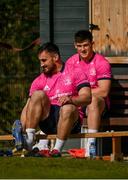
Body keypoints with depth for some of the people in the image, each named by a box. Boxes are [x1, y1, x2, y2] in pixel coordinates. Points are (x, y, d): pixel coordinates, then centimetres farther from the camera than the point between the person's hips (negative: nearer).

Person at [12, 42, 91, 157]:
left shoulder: (76, 73, 7)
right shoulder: (40, 80, 17)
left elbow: (87, 97, -7)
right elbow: (28, 107, 8)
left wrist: (71, 99, -28)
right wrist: (22, 128, -9)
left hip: (70, 121, -3)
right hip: (48, 123, 3)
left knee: (68, 108, -36)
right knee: (38, 95, -20)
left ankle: (57, 150, -32)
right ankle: (28, 142, -33)